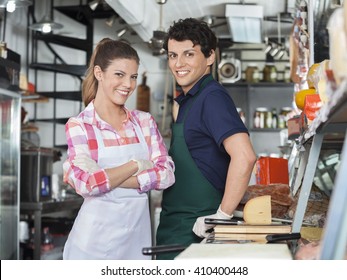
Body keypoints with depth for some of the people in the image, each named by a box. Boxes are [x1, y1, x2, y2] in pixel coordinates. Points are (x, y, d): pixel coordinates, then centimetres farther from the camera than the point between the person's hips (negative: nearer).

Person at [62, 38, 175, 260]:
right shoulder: (79, 125, -5)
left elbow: (167, 173, -7)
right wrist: (137, 165, -9)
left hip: (138, 234, 4)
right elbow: (87, 184, -18)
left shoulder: (145, 121, 6)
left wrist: (105, 178, -15)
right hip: (96, 238, -3)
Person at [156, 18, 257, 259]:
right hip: (174, 227, 9)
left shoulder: (212, 98, -16)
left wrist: (223, 215, -23)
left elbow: (244, 156, -29)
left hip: (197, 230, -9)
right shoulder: (187, 101, 13)